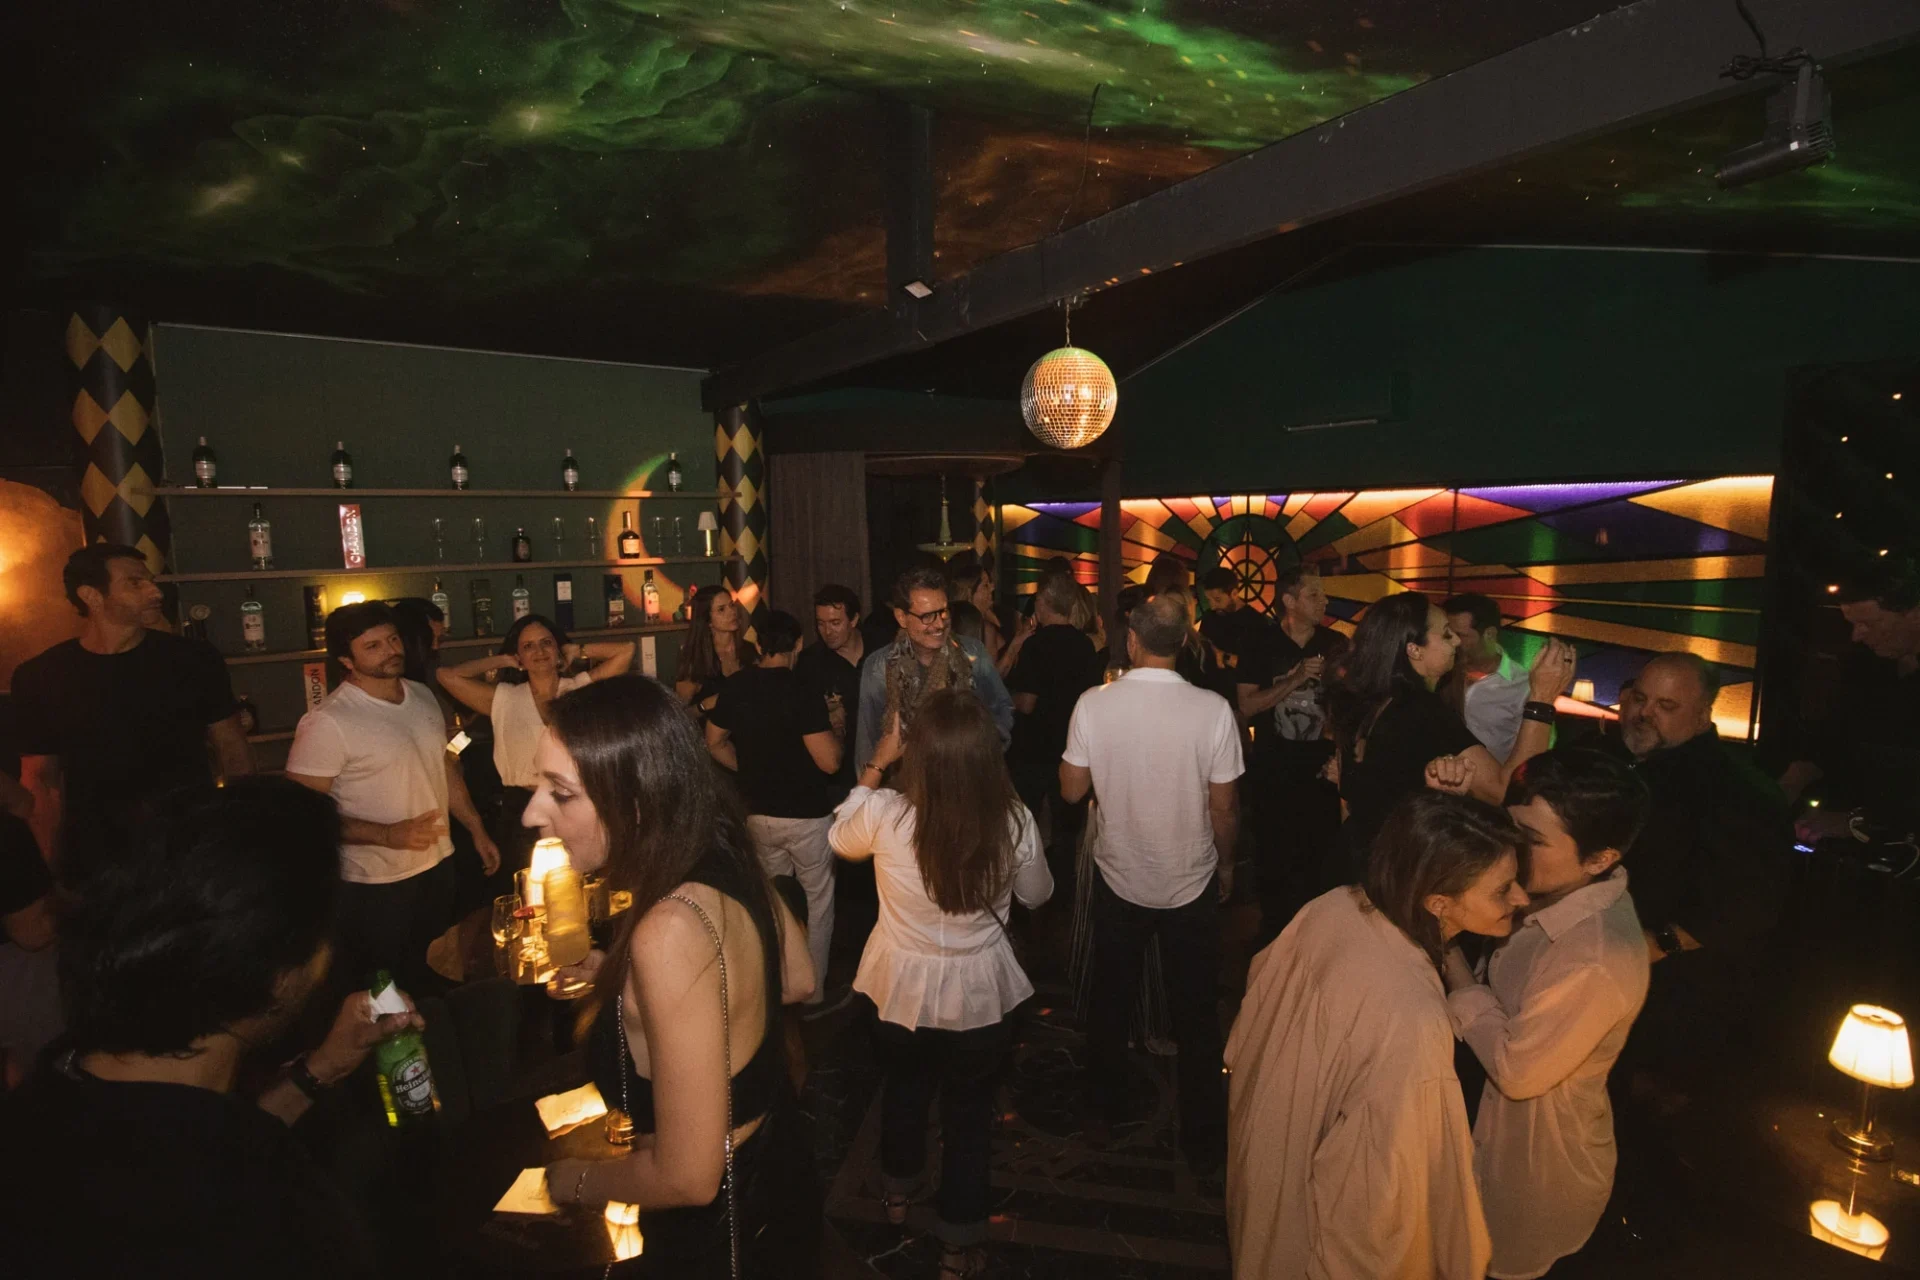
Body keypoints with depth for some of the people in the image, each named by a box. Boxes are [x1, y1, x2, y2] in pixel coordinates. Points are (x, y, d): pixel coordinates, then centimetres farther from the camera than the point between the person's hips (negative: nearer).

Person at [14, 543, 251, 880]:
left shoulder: (194, 660, -2)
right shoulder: (40, 676, 0)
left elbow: (232, 750, 1)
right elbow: (40, 779, 3)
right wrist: (48, 870, -4)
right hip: (95, 862, 0)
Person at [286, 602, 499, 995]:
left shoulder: (423, 696, 2)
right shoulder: (327, 723, -21)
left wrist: (477, 830, 12)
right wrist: (388, 834, -28)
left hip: (438, 864, 7)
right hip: (376, 884, -6)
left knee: (433, 978, 25)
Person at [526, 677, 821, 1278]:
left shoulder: (672, 930, -35)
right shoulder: (728, 861, -11)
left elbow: (689, 1178, -29)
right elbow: (797, 981, 7)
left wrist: (576, 1182, -10)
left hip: (724, 1227, -7)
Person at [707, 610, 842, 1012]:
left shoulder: (735, 686, -2)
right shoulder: (802, 693, -20)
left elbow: (715, 743, 10)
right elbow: (829, 762, -21)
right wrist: (832, 727, -4)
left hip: (758, 812, 5)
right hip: (807, 814, -5)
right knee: (817, 903, 11)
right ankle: (814, 993, 20)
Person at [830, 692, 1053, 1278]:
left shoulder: (883, 813, -27)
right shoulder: (1014, 821, -26)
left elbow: (841, 839, -1)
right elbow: (1037, 895, -4)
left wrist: (874, 767, 4)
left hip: (899, 988, 2)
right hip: (980, 995, -1)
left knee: (904, 1088, 30)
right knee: (969, 1112, 21)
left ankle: (898, 1189, 57)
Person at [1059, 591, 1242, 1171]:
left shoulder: (1093, 704, -17)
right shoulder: (1213, 710, -19)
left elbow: (1072, 791, -8)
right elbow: (1224, 808, -11)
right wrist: (1226, 863, 7)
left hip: (1118, 880, 1)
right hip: (1192, 884, -1)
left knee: (1111, 999, 22)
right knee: (1196, 1013, 18)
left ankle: (1105, 1112, 40)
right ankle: (1202, 1140, 32)